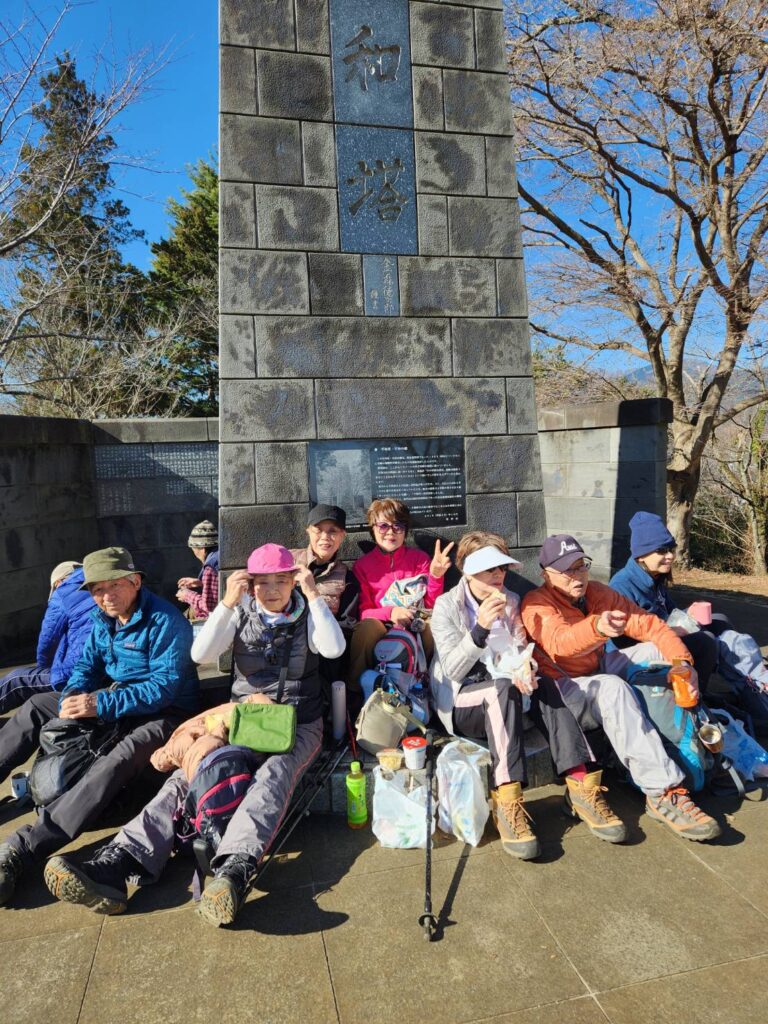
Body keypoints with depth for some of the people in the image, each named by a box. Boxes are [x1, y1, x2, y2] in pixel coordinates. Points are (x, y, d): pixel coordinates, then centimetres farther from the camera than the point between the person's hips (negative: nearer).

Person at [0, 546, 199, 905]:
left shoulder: (166, 621, -22)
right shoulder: (104, 618, 3)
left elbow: (164, 689, -26)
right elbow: (87, 666, 10)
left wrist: (101, 704, -31)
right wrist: (73, 697, -13)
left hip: (164, 711, -9)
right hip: (116, 696, 9)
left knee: (118, 761, -37)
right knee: (37, 705, 12)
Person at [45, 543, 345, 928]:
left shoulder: (307, 615, 2)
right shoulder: (241, 613, 6)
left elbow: (334, 648, -17)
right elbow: (200, 654, -8)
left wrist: (314, 595, -19)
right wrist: (227, 604, -18)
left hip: (299, 723, -2)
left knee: (273, 775, -34)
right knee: (186, 774, -21)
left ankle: (235, 869, -54)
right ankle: (118, 861, -34)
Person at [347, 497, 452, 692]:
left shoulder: (419, 558, 4)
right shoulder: (362, 565, 2)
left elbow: (433, 604, 0)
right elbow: (363, 612, -1)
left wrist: (435, 576, -18)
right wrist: (390, 613, -21)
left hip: (418, 631, 1)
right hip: (382, 631, -1)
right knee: (368, 626, -33)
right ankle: (356, 685, -11)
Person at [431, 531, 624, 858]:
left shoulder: (510, 601, 8)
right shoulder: (446, 606, -8)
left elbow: (520, 651, 5)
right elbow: (453, 671, -15)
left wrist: (523, 668, -21)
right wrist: (480, 628, -31)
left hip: (504, 693, 5)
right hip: (461, 703, -4)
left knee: (543, 684, -25)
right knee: (502, 688, -34)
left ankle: (580, 783, -30)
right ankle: (507, 800, -40)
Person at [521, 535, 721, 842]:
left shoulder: (596, 592, 2)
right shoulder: (536, 604, -17)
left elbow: (649, 625, -2)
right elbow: (558, 643, -38)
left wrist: (682, 661, -19)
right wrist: (596, 627, -58)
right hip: (561, 690, -7)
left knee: (655, 650, -3)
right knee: (612, 687, -35)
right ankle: (663, 794, -33)